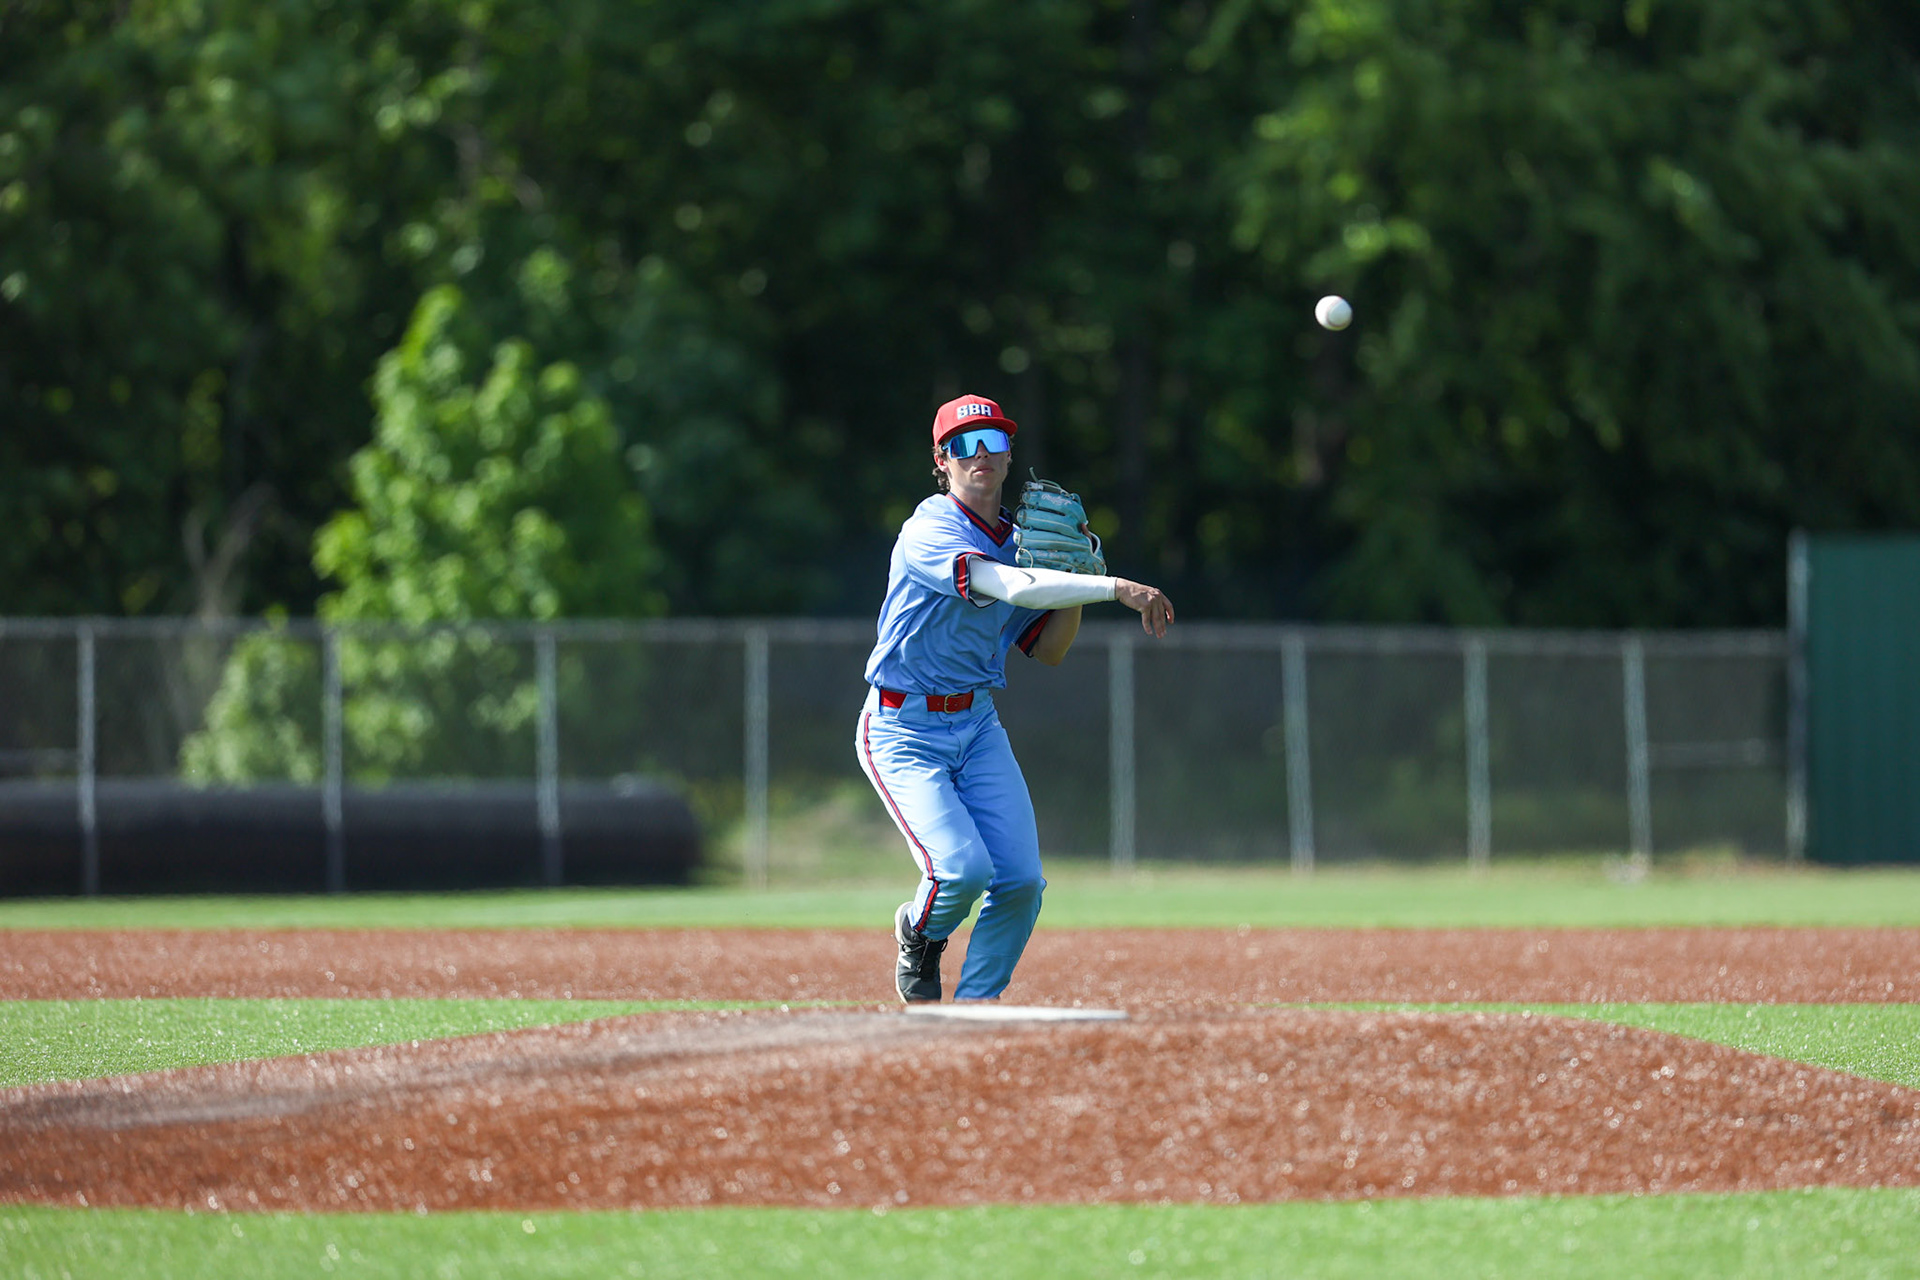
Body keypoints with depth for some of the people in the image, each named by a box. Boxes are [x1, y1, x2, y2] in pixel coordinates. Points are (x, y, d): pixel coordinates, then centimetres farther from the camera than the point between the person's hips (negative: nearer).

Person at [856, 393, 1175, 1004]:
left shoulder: (1015, 540, 8)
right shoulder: (930, 531, -17)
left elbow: (1049, 650, 11)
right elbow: (1011, 586, -33)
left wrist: (1074, 572, -5)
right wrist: (1115, 587, -40)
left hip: (979, 724, 7)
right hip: (904, 729, -7)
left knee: (1021, 881, -8)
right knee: (964, 867, -23)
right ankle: (919, 931, 13)